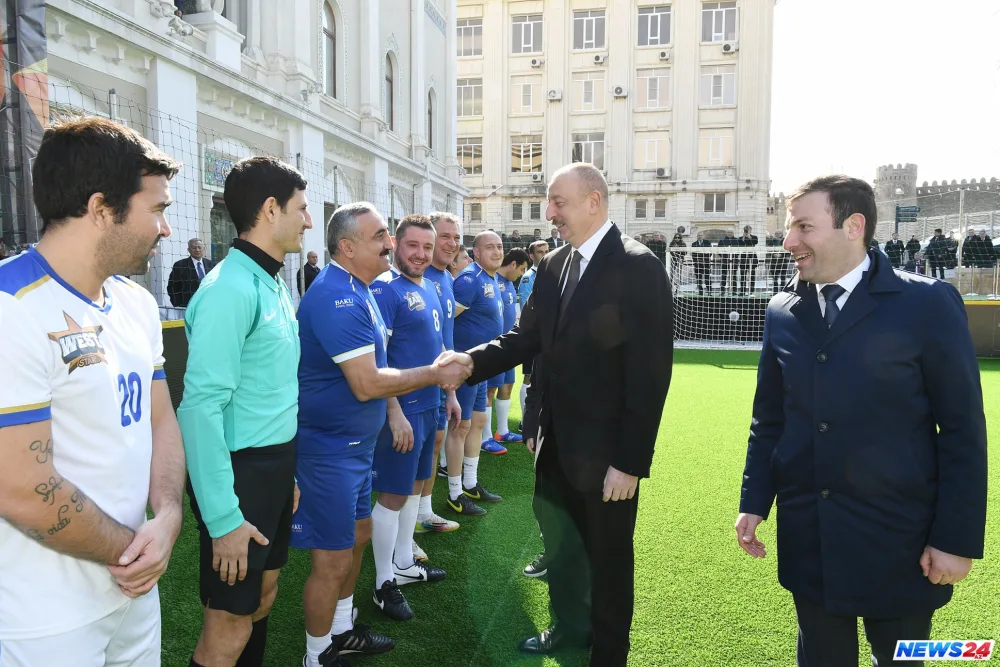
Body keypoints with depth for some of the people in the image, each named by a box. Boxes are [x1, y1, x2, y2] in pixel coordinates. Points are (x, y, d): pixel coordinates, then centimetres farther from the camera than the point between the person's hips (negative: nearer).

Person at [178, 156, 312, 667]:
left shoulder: (275, 285, 10)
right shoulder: (230, 288, -19)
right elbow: (202, 405, -23)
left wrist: (291, 472, 13)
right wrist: (224, 517, -21)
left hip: (277, 467, 9)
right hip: (241, 470, -9)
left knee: (262, 599, 21)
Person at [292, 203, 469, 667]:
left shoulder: (358, 290, 8)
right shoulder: (336, 296, -24)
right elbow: (366, 384, -27)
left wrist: (394, 414, 12)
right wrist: (434, 374, -18)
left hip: (356, 442, 10)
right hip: (330, 449, -10)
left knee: (357, 536, 22)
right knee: (332, 559, 3)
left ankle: (341, 630, 42)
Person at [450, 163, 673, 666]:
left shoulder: (638, 267, -17)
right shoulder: (552, 265, 5)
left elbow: (649, 373, -19)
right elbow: (527, 338, 5)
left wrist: (630, 462, -19)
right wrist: (473, 361, -13)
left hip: (605, 448, -7)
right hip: (556, 440, 7)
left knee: (607, 555, 13)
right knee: (558, 542, 23)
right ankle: (569, 626, 47)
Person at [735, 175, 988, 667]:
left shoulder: (928, 304, -9)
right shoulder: (782, 312, 3)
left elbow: (963, 430, -7)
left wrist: (957, 537, -9)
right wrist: (754, 502, 4)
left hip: (898, 538, -3)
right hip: (806, 537, 3)